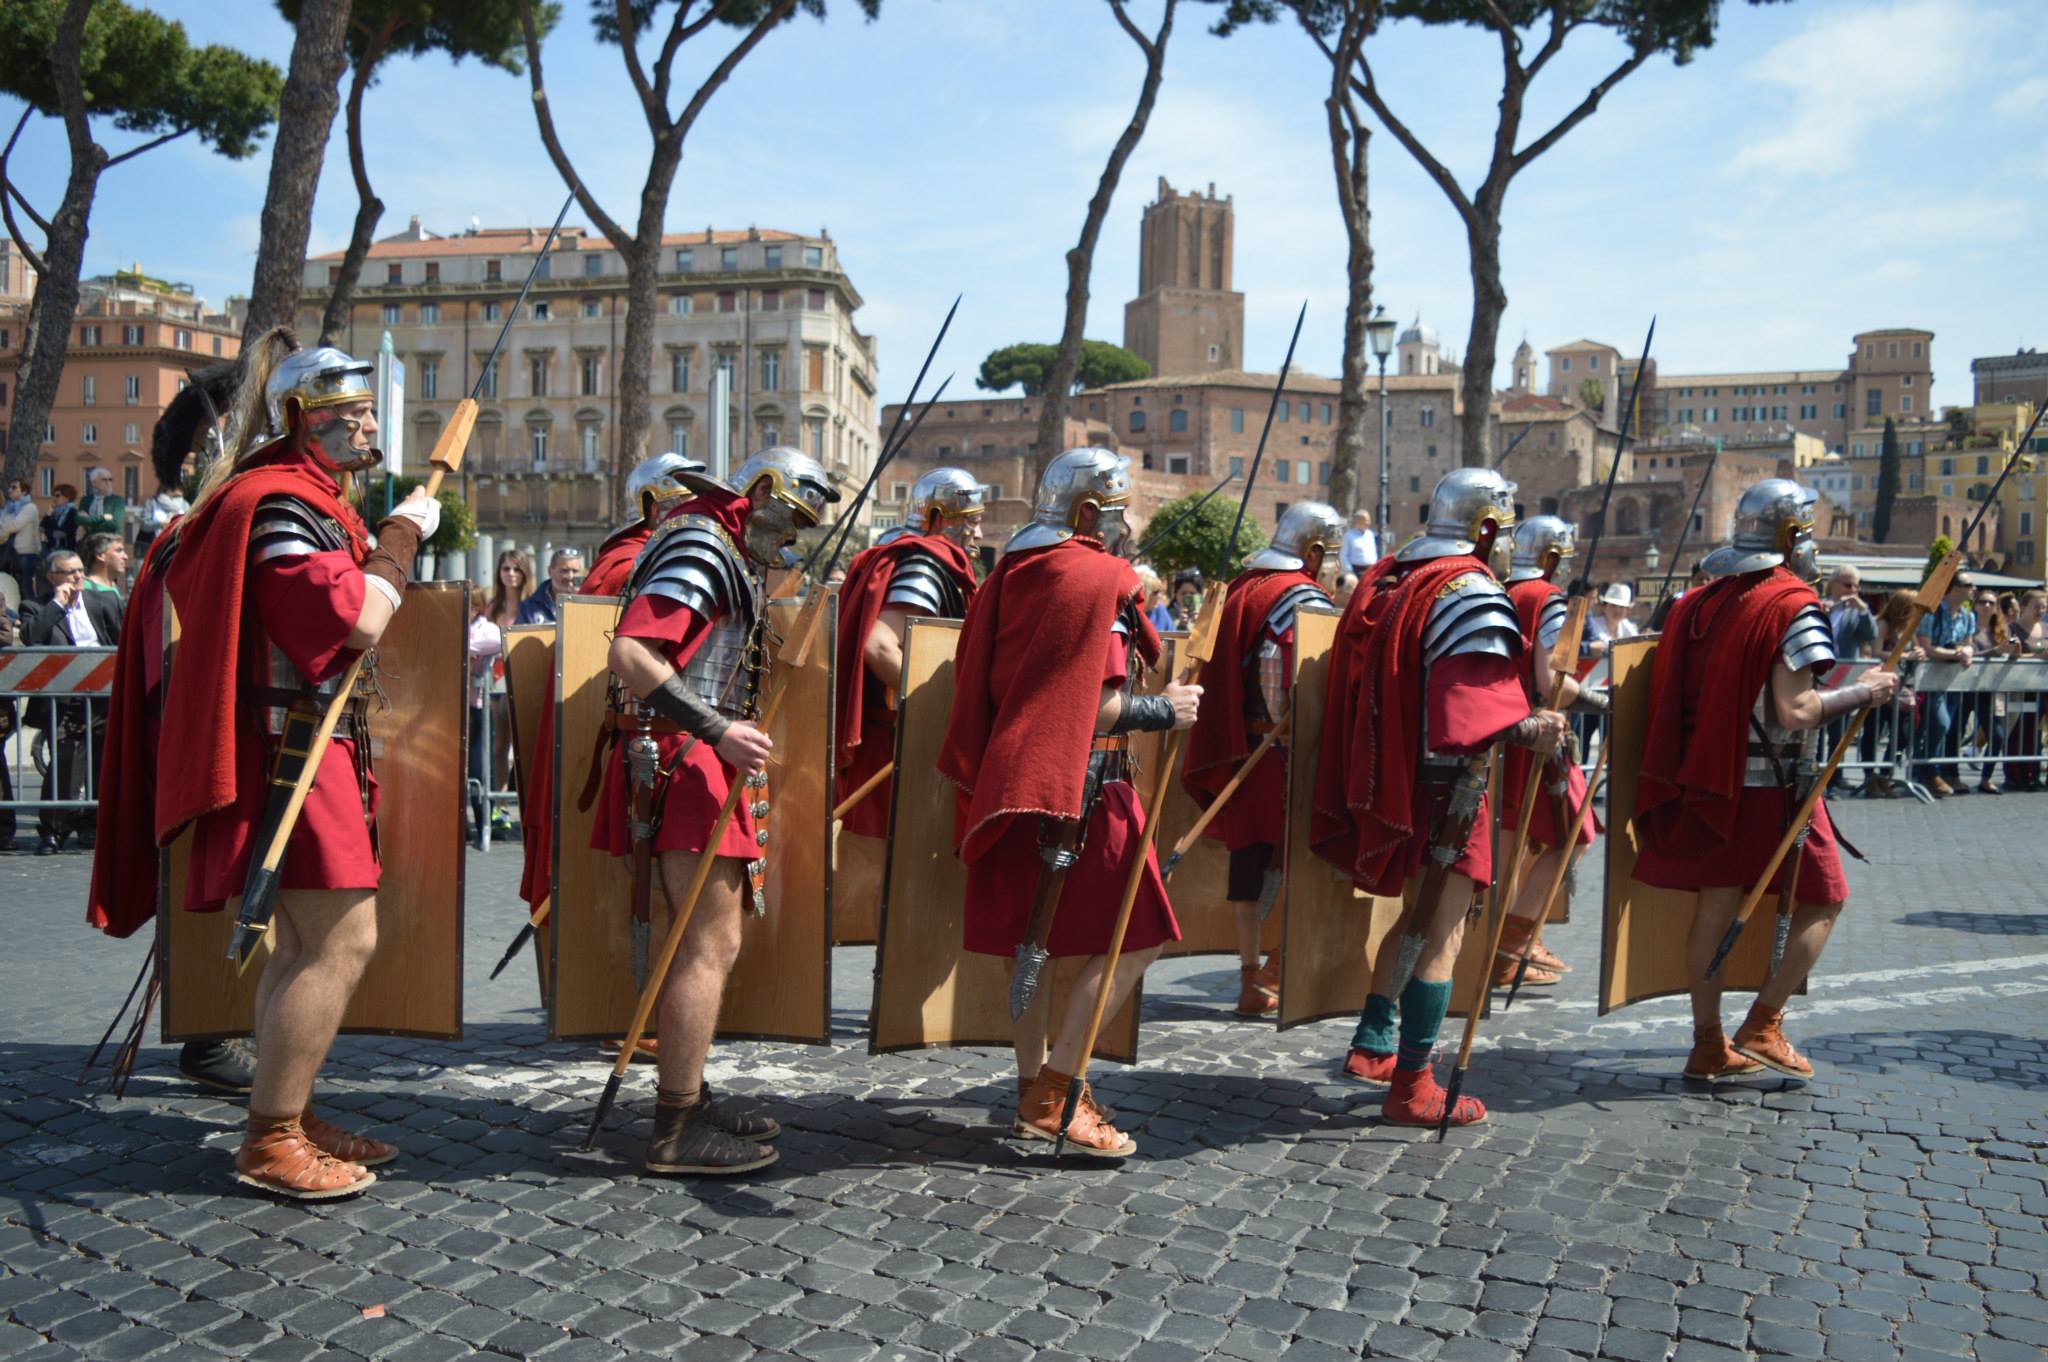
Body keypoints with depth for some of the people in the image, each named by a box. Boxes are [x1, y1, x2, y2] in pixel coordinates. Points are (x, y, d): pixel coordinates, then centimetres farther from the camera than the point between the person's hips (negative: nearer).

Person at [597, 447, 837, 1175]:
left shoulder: (722, 552, 19)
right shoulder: (701, 547, -12)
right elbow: (629, 654, -24)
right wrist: (715, 728, -29)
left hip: (701, 761, 11)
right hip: (685, 761, -11)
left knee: (703, 941, 18)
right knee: (712, 944, -8)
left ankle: (687, 1096, 29)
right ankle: (678, 1132, -2)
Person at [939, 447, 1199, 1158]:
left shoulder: (1010, 574, 13)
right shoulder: (1100, 579, -12)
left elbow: (986, 682, 18)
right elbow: (1094, 707, -20)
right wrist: (1165, 709, -7)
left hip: (1010, 776, 9)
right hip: (1079, 786, -9)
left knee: (1034, 939, 14)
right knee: (1138, 934, -1)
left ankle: (1036, 1094, 23)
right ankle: (1054, 1091, -3)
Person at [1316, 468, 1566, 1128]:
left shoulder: (1383, 576, 10)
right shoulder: (1470, 590, -15)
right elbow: (1471, 699, -27)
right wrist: (1526, 729, -37)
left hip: (1387, 777, 9)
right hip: (1445, 784, -8)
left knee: (1417, 916, 23)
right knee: (1440, 933, 0)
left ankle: (1371, 1046, 31)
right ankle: (1412, 1086, 5)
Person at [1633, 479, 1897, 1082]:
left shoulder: (1702, 598, 7)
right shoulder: (1791, 603, -14)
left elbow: (1689, 690, 12)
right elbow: (1795, 711, -20)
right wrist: (1864, 691, -8)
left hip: (1710, 778, 6)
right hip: (1773, 784, -6)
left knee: (1716, 902, 11)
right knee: (1824, 898, 10)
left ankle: (1709, 1045, 17)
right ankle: (1762, 1028, 6)